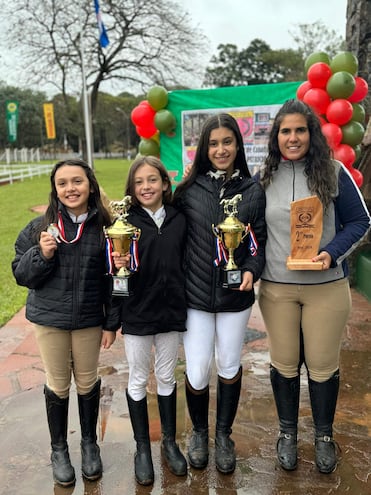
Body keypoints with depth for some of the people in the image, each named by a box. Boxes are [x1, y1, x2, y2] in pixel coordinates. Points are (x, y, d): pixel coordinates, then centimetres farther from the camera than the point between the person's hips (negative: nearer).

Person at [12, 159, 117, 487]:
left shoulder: (104, 226, -7)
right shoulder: (40, 227, -7)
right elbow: (20, 274, -3)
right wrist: (42, 254, -21)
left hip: (90, 319, 0)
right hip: (49, 318, 0)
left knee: (87, 381, 15)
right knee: (58, 384, 14)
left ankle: (90, 443, 38)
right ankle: (59, 449, 36)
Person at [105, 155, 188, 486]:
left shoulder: (179, 220, -1)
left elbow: (185, 264, 6)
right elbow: (116, 270, -6)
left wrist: (187, 307, 4)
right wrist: (119, 267, -27)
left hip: (170, 311, 2)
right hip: (136, 313, -2)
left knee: (167, 377, 17)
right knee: (138, 380, 12)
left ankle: (170, 442, 36)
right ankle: (142, 448, 31)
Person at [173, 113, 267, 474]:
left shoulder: (253, 191, -2)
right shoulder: (189, 189, -4)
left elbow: (259, 241, 0)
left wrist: (251, 269, -18)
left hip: (235, 295, 1)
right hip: (195, 294, -1)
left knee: (229, 365, 15)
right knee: (197, 371, 4)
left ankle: (223, 435, 38)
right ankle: (199, 432, 34)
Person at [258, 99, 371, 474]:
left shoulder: (333, 173, -5)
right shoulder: (264, 178, 2)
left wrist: (332, 253, -16)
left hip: (327, 287, -1)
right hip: (276, 288, 2)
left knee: (323, 365, 10)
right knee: (284, 363, 13)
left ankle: (324, 436, 34)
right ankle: (287, 433, 35)